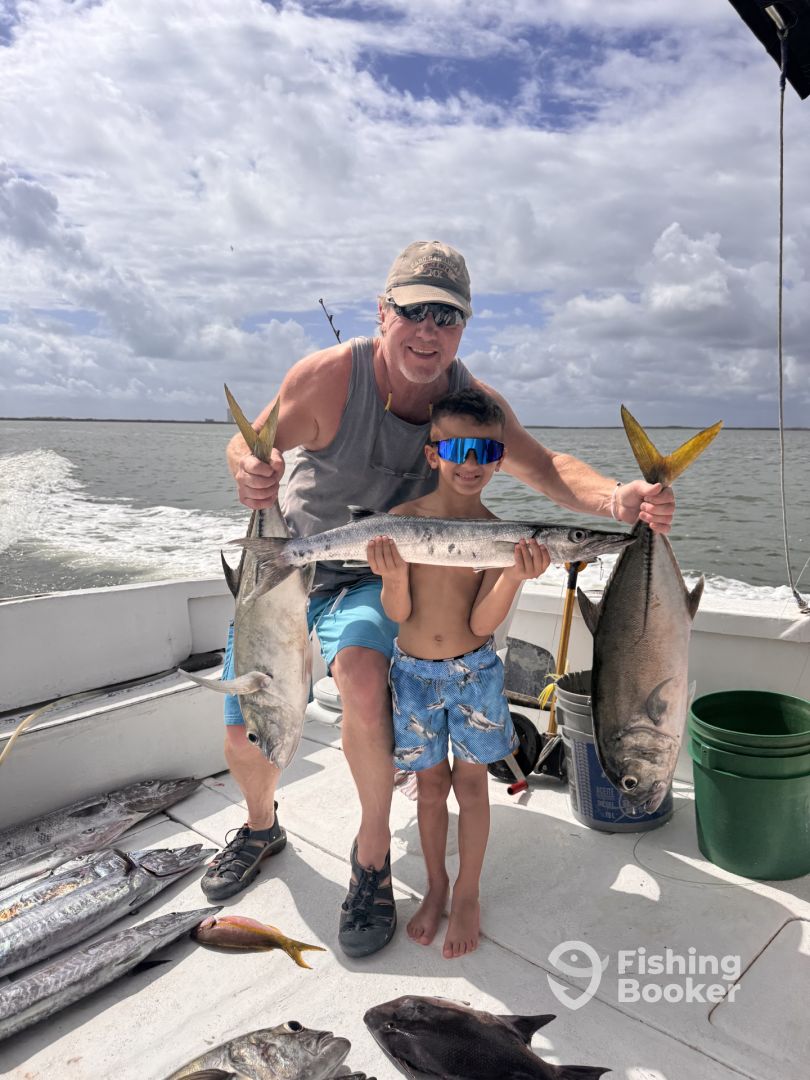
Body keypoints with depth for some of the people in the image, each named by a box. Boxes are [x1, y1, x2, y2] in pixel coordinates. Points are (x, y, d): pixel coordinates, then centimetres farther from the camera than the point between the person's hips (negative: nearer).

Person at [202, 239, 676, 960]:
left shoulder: (472, 400, -14)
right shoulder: (330, 377, -22)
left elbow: (546, 468, -14)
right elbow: (248, 446, -14)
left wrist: (616, 498, -36)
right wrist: (249, 473, -40)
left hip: (377, 577, 0)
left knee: (362, 674, -33)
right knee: (247, 738, 2)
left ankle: (373, 856, -6)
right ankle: (261, 828, 40)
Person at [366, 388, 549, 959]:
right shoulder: (402, 519, -10)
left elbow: (482, 624, -15)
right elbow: (397, 613, -11)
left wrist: (515, 576, -31)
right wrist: (394, 573, -31)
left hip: (474, 671, 0)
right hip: (414, 670, 1)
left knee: (471, 784, 11)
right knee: (432, 783, 14)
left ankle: (468, 896, 32)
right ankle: (436, 886, 37)